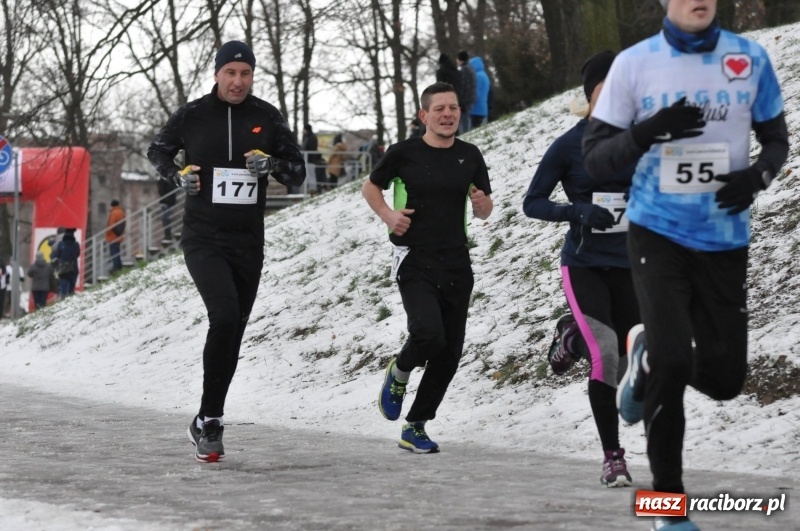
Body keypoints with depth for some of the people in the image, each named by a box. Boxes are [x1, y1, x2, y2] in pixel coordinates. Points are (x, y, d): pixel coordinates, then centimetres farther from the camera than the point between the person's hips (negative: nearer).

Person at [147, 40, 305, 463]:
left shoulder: (266, 118, 3)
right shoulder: (192, 115, -2)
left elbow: (298, 173, 9)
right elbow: (157, 151, 16)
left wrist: (273, 164, -12)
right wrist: (177, 174, -5)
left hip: (248, 242, 3)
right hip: (203, 239, -3)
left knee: (232, 335, 9)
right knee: (224, 316, -24)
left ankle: (208, 421, 23)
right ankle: (209, 421, -15)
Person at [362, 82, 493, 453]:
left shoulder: (470, 156, 8)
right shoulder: (404, 153, -2)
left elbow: (484, 212, 16)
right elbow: (370, 187, 12)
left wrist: (482, 204, -7)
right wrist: (387, 214, -6)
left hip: (456, 265, 4)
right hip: (415, 261, -4)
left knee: (449, 353, 3)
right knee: (428, 333, -25)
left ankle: (415, 428, 16)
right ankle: (399, 375, 9)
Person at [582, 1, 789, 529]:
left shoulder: (750, 58, -3)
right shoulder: (634, 64, -7)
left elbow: (777, 139, 9)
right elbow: (595, 159, -5)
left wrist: (757, 176, -14)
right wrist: (650, 130, -23)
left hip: (724, 239, 3)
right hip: (658, 233, -2)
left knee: (725, 377, 5)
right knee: (674, 366, -15)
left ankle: (646, 354, 38)